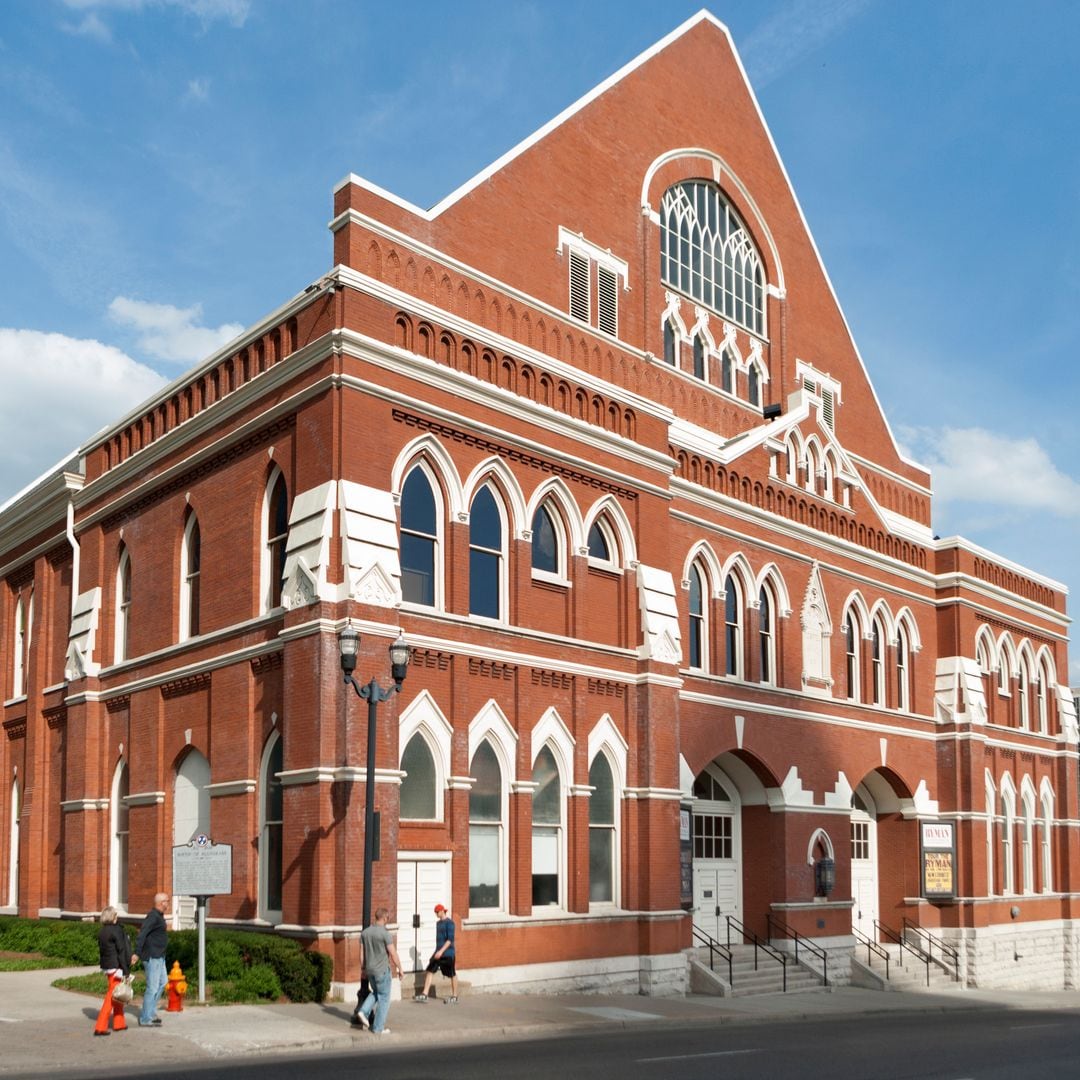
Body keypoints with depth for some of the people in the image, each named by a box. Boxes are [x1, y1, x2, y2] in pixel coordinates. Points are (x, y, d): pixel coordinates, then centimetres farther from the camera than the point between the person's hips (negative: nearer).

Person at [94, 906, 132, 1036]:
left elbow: (101, 951, 12)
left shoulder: (102, 932, 8)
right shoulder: (116, 930, -17)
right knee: (112, 996, -4)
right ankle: (100, 1027, -5)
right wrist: (126, 971, -14)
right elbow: (121, 951, -16)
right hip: (116, 966, -9)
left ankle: (119, 1023, 29)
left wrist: (104, 967, 18)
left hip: (107, 966, 9)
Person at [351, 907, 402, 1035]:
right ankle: (378, 1027, 9)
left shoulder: (365, 932, 1)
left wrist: (362, 968, 18)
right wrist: (400, 968, -3)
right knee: (384, 998, 6)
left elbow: (362, 952, 7)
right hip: (383, 970, -6)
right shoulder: (385, 933, -18)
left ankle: (363, 1011, 8)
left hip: (370, 970, 6)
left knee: (376, 992, 27)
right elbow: (393, 953, -15)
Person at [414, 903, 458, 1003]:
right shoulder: (438, 923, 12)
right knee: (430, 971, 0)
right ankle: (424, 994, 1)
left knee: (452, 975, 4)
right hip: (438, 952, 8)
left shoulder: (449, 923, -13)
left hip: (448, 954, -8)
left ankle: (454, 997, 15)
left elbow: (450, 939, -19)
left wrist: (441, 951, -24)